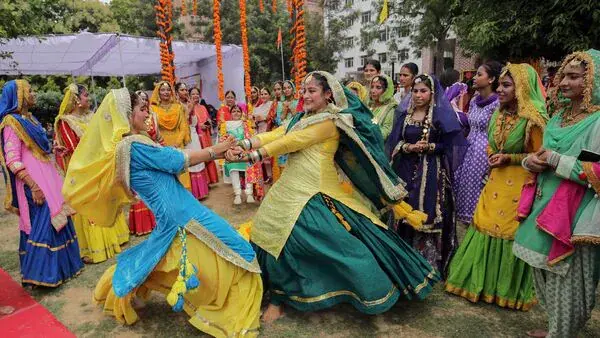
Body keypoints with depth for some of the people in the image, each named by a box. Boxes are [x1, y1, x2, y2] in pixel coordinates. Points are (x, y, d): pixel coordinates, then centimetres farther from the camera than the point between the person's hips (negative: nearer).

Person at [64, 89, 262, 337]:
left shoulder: (129, 144, 11)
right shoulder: (133, 144, -16)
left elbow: (171, 160, 12)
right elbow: (179, 160, -12)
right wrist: (215, 150, 0)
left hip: (170, 216, 9)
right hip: (181, 215, -9)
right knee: (235, 255, 0)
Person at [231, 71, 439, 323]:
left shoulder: (332, 120, -11)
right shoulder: (302, 118, 15)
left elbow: (294, 141, -18)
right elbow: (277, 134, 3)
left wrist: (255, 155, -18)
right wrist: (244, 145, -10)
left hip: (315, 193, -8)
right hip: (290, 190, 8)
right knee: (275, 237, 10)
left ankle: (372, 290, 22)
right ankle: (279, 298, 30)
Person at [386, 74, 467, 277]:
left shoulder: (442, 115, 0)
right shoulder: (404, 115, 11)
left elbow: (451, 144, -4)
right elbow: (393, 142, 6)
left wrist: (429, 147, -16)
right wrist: (408, 147, -12)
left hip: (432, 173, -3)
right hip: (407, 171, 4)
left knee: (429, 216, -3)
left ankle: (430, 263, 11)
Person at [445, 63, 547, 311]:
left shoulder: (533, 119, -14)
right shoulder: (499, 115, 9)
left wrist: (510, 158, -17)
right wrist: (493, 157, 4)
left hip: (519, 185, -7)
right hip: (496, 181, 7)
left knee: (511, 234, 4)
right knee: (486, 229, 11)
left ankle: (508, 289, 24)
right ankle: (482, 282, 27)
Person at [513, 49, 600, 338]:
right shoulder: (559, 116, 12)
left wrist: (556, 160, -20)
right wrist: (531, 161, -3)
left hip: (573, 214, -8)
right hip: (546, 206, 8)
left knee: (567, 279, 6)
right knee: (546, 275, 19)